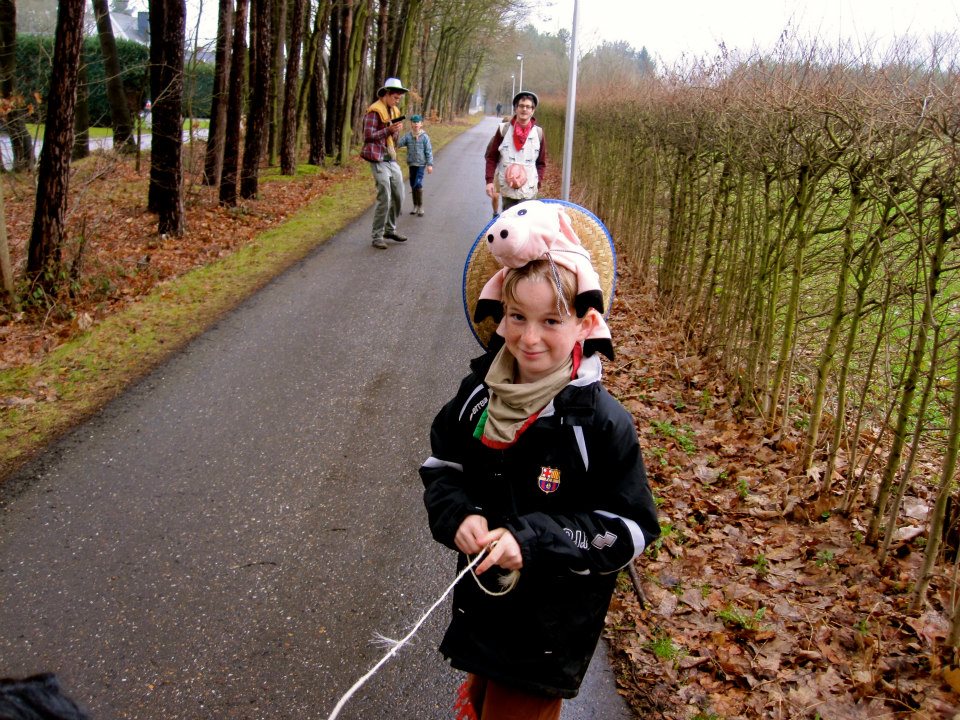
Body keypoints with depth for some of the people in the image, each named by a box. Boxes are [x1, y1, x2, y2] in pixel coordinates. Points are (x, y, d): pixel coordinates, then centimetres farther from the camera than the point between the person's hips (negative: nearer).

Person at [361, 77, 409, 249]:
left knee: (398, 196, 10)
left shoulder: (394, 111, 15)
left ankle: (390, 230, 25)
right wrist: (389, 130, -24)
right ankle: (377, 236, -1)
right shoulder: (374, 111, -11)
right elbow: (368, 136, -16)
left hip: (392, 160, 8)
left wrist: (397, 130, -3)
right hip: (379, 161, -8)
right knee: (384, 198, -10)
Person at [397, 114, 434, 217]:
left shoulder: (424, 137, -5)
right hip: (411, 164, 4)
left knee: (418, 185, -13)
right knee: (413, 186, 10)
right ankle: (415, 206, 22)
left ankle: (420, 206, -2)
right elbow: (399, 143, -12)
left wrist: (430, 164, -7)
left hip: (421, 164, -4)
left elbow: (428, 151, -4)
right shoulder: (408, 136, 2)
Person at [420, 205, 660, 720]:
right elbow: (441, 467, 4)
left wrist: (532, 539, -28)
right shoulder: (479, 393, -9)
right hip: (481, 602, 5)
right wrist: (458, 516, -17)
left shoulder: (602, 422, -22)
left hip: (553, 623, -4)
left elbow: (630, 529, -18)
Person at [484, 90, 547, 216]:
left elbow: (541, 163, 7)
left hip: (528, 191, 0)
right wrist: (489, 181, -6)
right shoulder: (503, 130, -2)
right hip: (507, 189, 0)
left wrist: (537, 184, -1)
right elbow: (491, 157, 3)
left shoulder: (538, 133, 0)